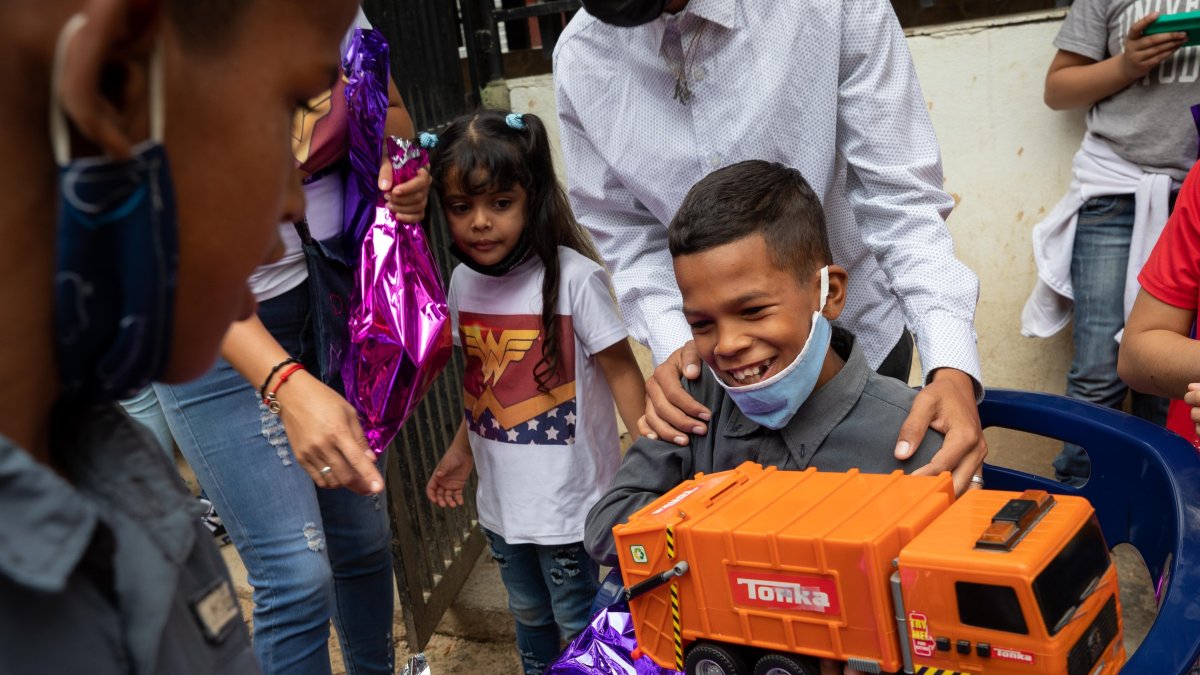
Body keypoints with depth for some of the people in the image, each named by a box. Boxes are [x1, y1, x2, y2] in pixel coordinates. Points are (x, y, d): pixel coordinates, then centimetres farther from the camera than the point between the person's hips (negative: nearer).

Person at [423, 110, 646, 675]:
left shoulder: (573, 278, -20)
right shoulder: (463, 281, -2)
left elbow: (620, 371, -16)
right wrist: (461, 450, 17)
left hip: (570, 501, -6)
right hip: (502, 500, 6)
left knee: (580, 626, 9)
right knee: (529, 617, 24)